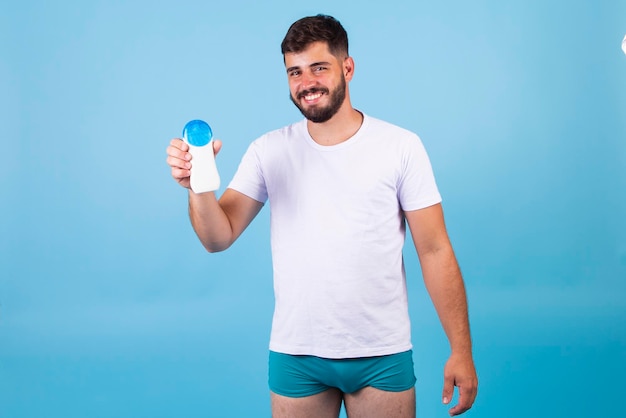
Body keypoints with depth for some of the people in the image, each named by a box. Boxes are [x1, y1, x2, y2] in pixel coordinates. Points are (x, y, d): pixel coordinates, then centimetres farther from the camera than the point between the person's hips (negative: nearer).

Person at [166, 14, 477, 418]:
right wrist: (198, 186, -24)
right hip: (296, 355, 2)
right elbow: (219, 238, -4)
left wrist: (461, 350, -7)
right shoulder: (269, 151, 1)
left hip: (382, 355, -1)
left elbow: (435, 251, -4)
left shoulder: (401, 146, -4)